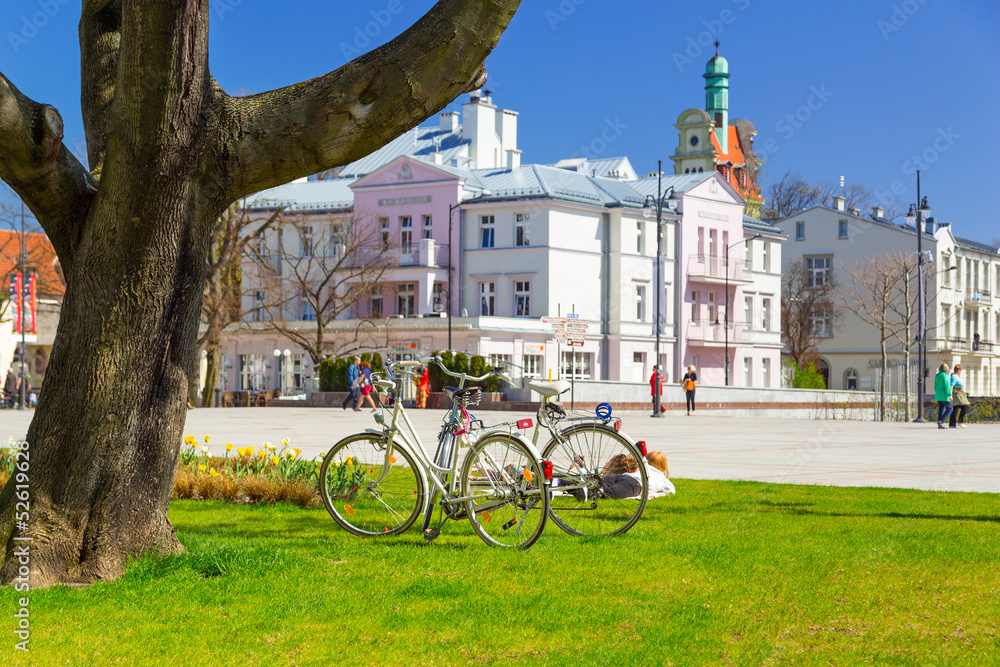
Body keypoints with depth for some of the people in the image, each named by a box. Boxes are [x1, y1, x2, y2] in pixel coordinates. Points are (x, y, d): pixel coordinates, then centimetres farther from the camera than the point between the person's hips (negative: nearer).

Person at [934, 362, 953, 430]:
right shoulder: (945, 376, -14)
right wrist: (949, 395, -17)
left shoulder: (937, 376, 10)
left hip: (938, 394, 8)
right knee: (949, 408, -3)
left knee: (941, 409, 9)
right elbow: (947, 386, -18)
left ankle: (939, 425, 5)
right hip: (944, 395, -8)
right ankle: (941, 421, -12)